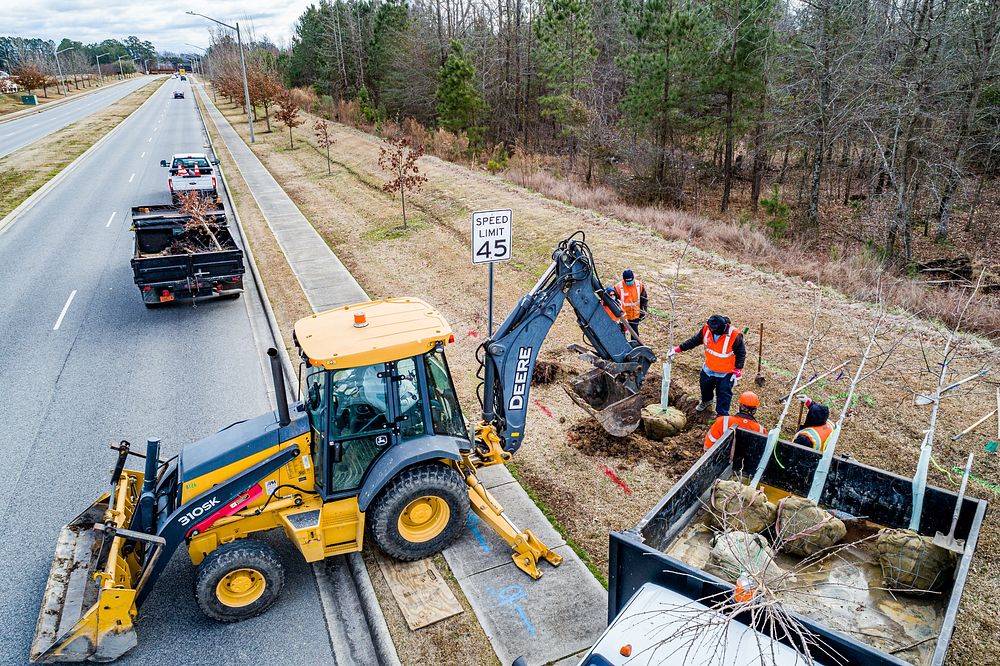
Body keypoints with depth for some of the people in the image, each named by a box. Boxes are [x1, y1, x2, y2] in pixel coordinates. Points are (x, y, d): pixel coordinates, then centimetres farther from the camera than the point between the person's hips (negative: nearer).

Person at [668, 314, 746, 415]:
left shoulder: (734, 336, -31)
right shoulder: (707, 328, -20)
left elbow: (741, 353, -16)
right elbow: (694, 340, -6)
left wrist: (738, 370, -16)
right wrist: (678, 349, -9)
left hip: (726, 372, -5)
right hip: (709, 368, 5)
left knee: (724, 394, 1)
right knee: (704, 384, 25)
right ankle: (706, 401, 56)